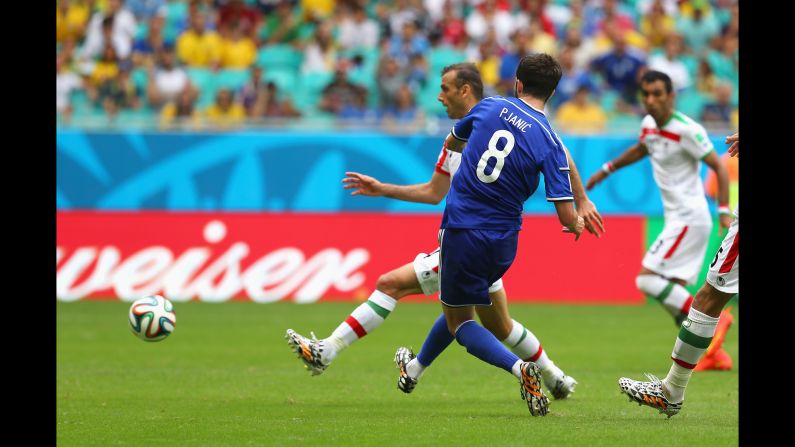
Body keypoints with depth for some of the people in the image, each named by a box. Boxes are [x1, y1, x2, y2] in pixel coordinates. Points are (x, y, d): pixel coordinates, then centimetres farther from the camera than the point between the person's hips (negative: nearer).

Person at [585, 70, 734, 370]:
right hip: (676, 219, 9)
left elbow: (719, 167, -13)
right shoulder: (649, 124, 9)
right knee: (673, 292, 6)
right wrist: (607, 170, 37)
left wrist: (724, 211, -21)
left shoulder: (687, 130, -16)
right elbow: (641, 149, 33)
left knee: (647, 279, -16)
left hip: (689, 218, -9)